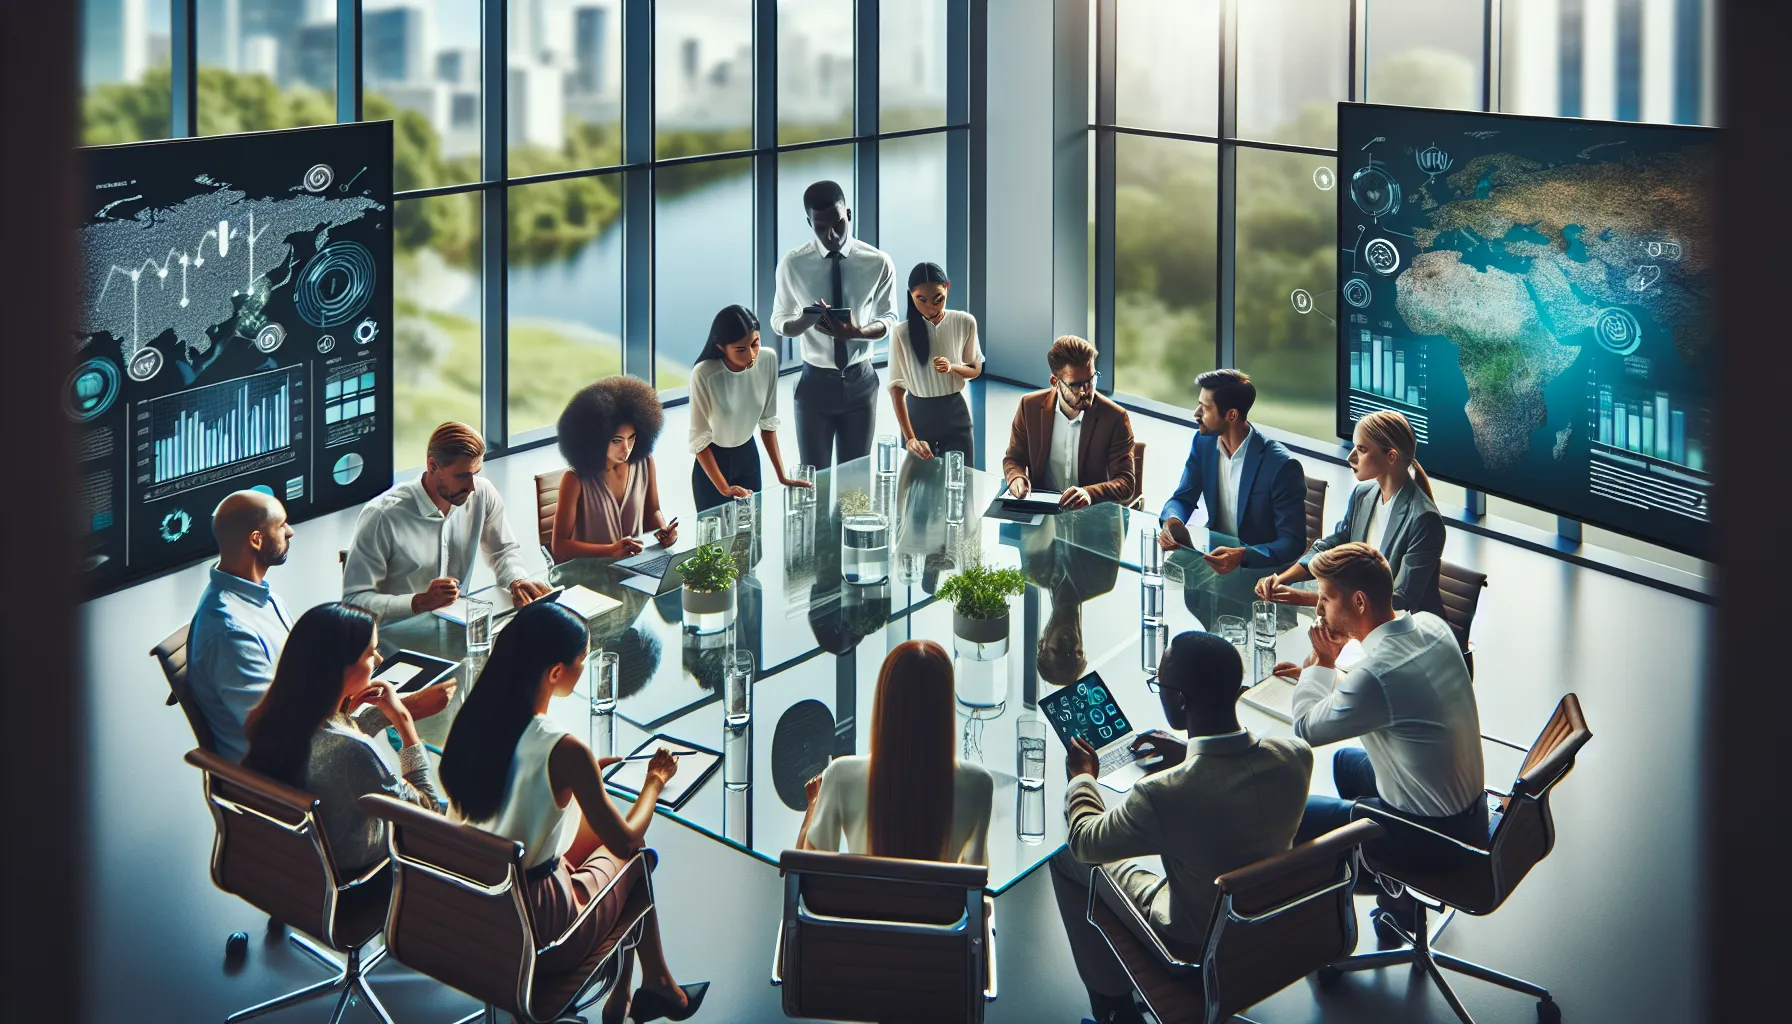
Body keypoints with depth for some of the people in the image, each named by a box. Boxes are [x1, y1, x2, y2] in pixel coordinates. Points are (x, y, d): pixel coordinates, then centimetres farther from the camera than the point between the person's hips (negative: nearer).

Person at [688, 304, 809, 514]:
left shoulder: (768, 361, -16)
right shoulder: (704, 374, -29)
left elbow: (768, 422, -4)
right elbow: (699, 439, -21)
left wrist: (782, 476, -7)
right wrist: (724, 489, -25)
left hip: (748, 456, 4)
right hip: (712, 461, -4)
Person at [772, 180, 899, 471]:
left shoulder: (878, 263, -7)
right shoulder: (792, 264, -8)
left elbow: (889, 320, 1)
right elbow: (779, 322, 0)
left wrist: (858, 332, -23)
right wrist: (808, 321, -25)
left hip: (860, 382, 1)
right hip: (815, 383, -1)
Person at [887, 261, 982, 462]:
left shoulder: (965, 323, -8)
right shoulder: (901, 332, -14)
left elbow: (976, 369, 7)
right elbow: (897, 389, -13)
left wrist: (952, 368, -16)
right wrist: (910, 438, -22)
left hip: (955, 415, 1)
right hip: (918, 415, -1)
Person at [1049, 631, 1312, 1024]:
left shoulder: (1163, 795, -36)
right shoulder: (1296, 756, -23)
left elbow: (1085, 841, -14)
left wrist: (1081, 776, 5)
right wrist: (1188, 753, 12)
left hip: (1196, 944, -5)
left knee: (1069, 857, 13)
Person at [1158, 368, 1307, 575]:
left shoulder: (1281, 466, -21)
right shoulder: (1203, 443, -1)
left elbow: (1292, 542, -21)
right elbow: (1183, 498, 6)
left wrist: (1242, 556, -39)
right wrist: (1173, 522, -19)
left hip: (1260, 566, -7)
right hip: (1216, 553, 7)